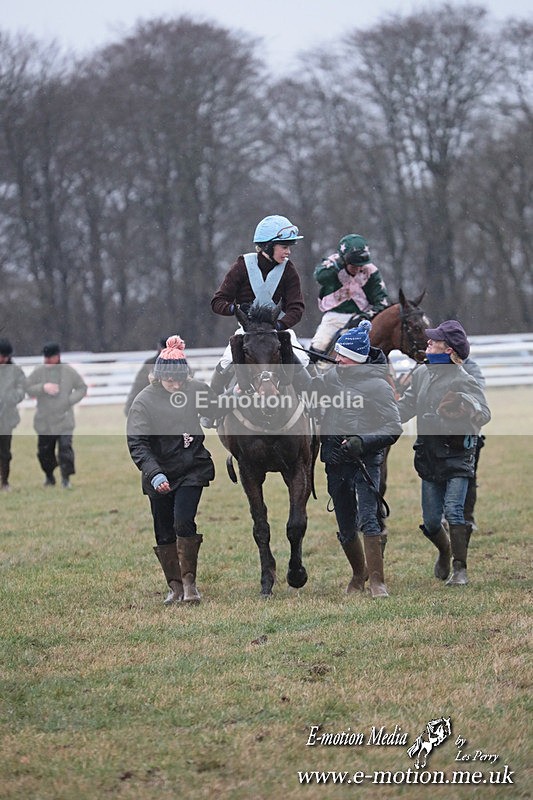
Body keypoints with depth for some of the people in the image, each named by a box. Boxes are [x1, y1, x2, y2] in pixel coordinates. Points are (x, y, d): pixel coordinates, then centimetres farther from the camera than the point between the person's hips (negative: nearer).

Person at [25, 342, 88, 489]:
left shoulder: (69, 372, 1)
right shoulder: (38, 372, 2)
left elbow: (82, 388, 7)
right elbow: (28, 389, -3)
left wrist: (69, 400, -8)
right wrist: (43, 387, -20)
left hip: (64, 420, -2)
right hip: (44, 420, 2)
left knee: (65, 448, -14)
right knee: (44, 451, 9)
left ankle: (66, 478, -6)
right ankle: (49, 476, 31)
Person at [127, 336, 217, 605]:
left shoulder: (197, 390, -8)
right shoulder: (144, 401, -14)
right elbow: (137, 443, -21)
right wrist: (154, 474, -33)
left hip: (192, 469, 0)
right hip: (159, 475, 0)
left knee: (183, 521, -17)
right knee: (164, 532, 6)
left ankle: (189, 582, -9)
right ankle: (175, 586, 18)